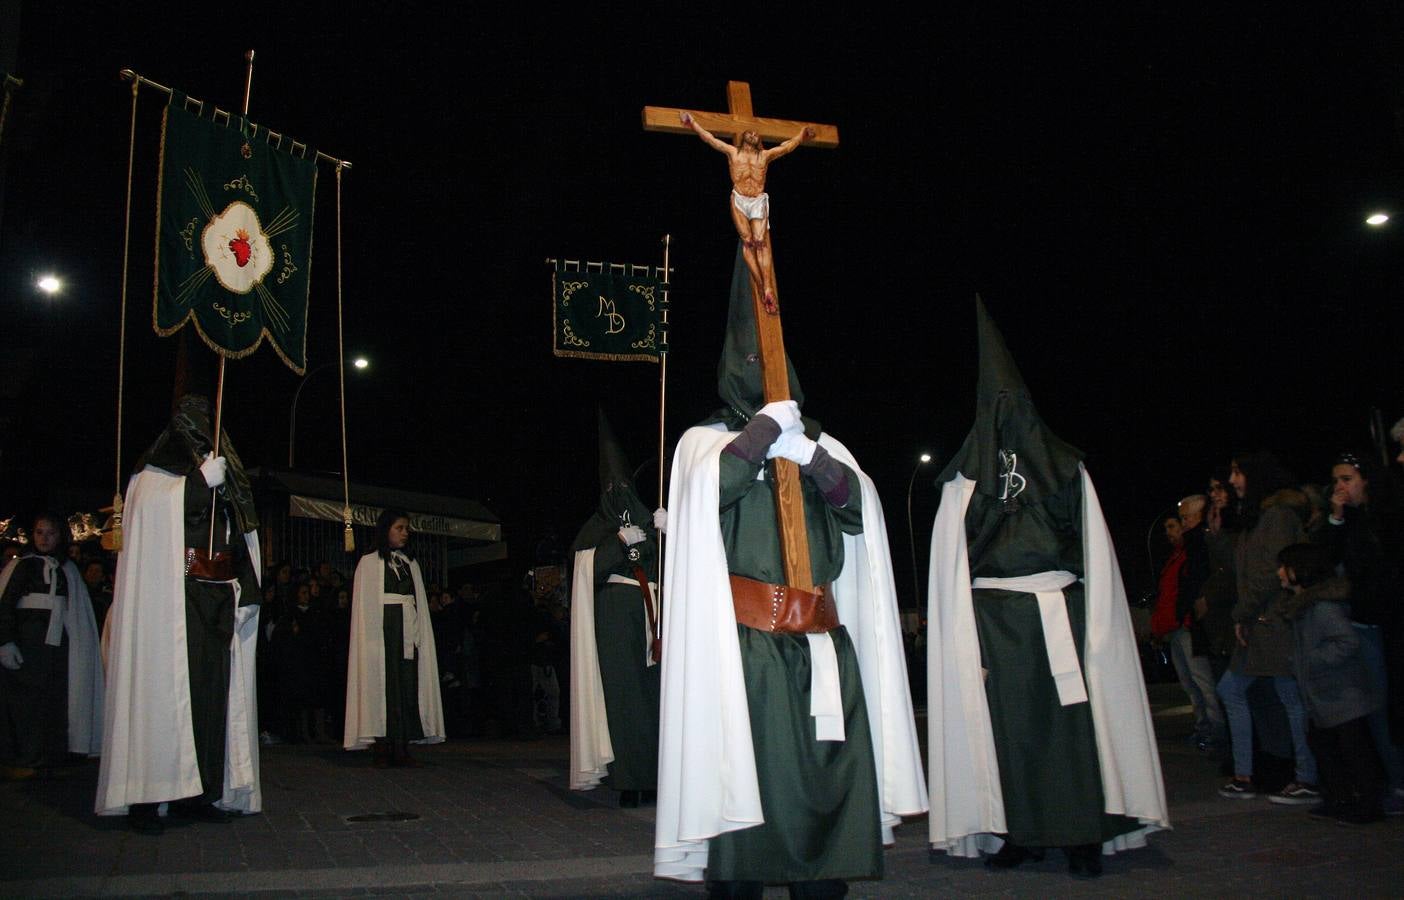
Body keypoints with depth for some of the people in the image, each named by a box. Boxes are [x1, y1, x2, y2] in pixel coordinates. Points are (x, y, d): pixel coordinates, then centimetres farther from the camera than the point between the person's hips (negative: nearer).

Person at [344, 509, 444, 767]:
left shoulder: (411, 564, 18)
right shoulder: (369, 562, 5)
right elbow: (364, 605, -1)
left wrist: (419, 634, 4)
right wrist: (371, 638, -11)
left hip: (407, 634, 4)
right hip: (383, 631, -4)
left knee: (407, 686, -2)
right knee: (382, 685, -8)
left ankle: (401, 748, -1)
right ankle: (380, 748, -6)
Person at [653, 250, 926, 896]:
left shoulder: (820, 444, 20)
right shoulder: (706, 440, 10)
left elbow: (860, 508, 4)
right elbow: (711, 488, -12)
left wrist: (809, 457, -10)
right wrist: (765, 428, -6)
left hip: (821, 643, 4)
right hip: (743, 643, -3)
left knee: (827, 778, 0)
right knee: (748, 783, -6)